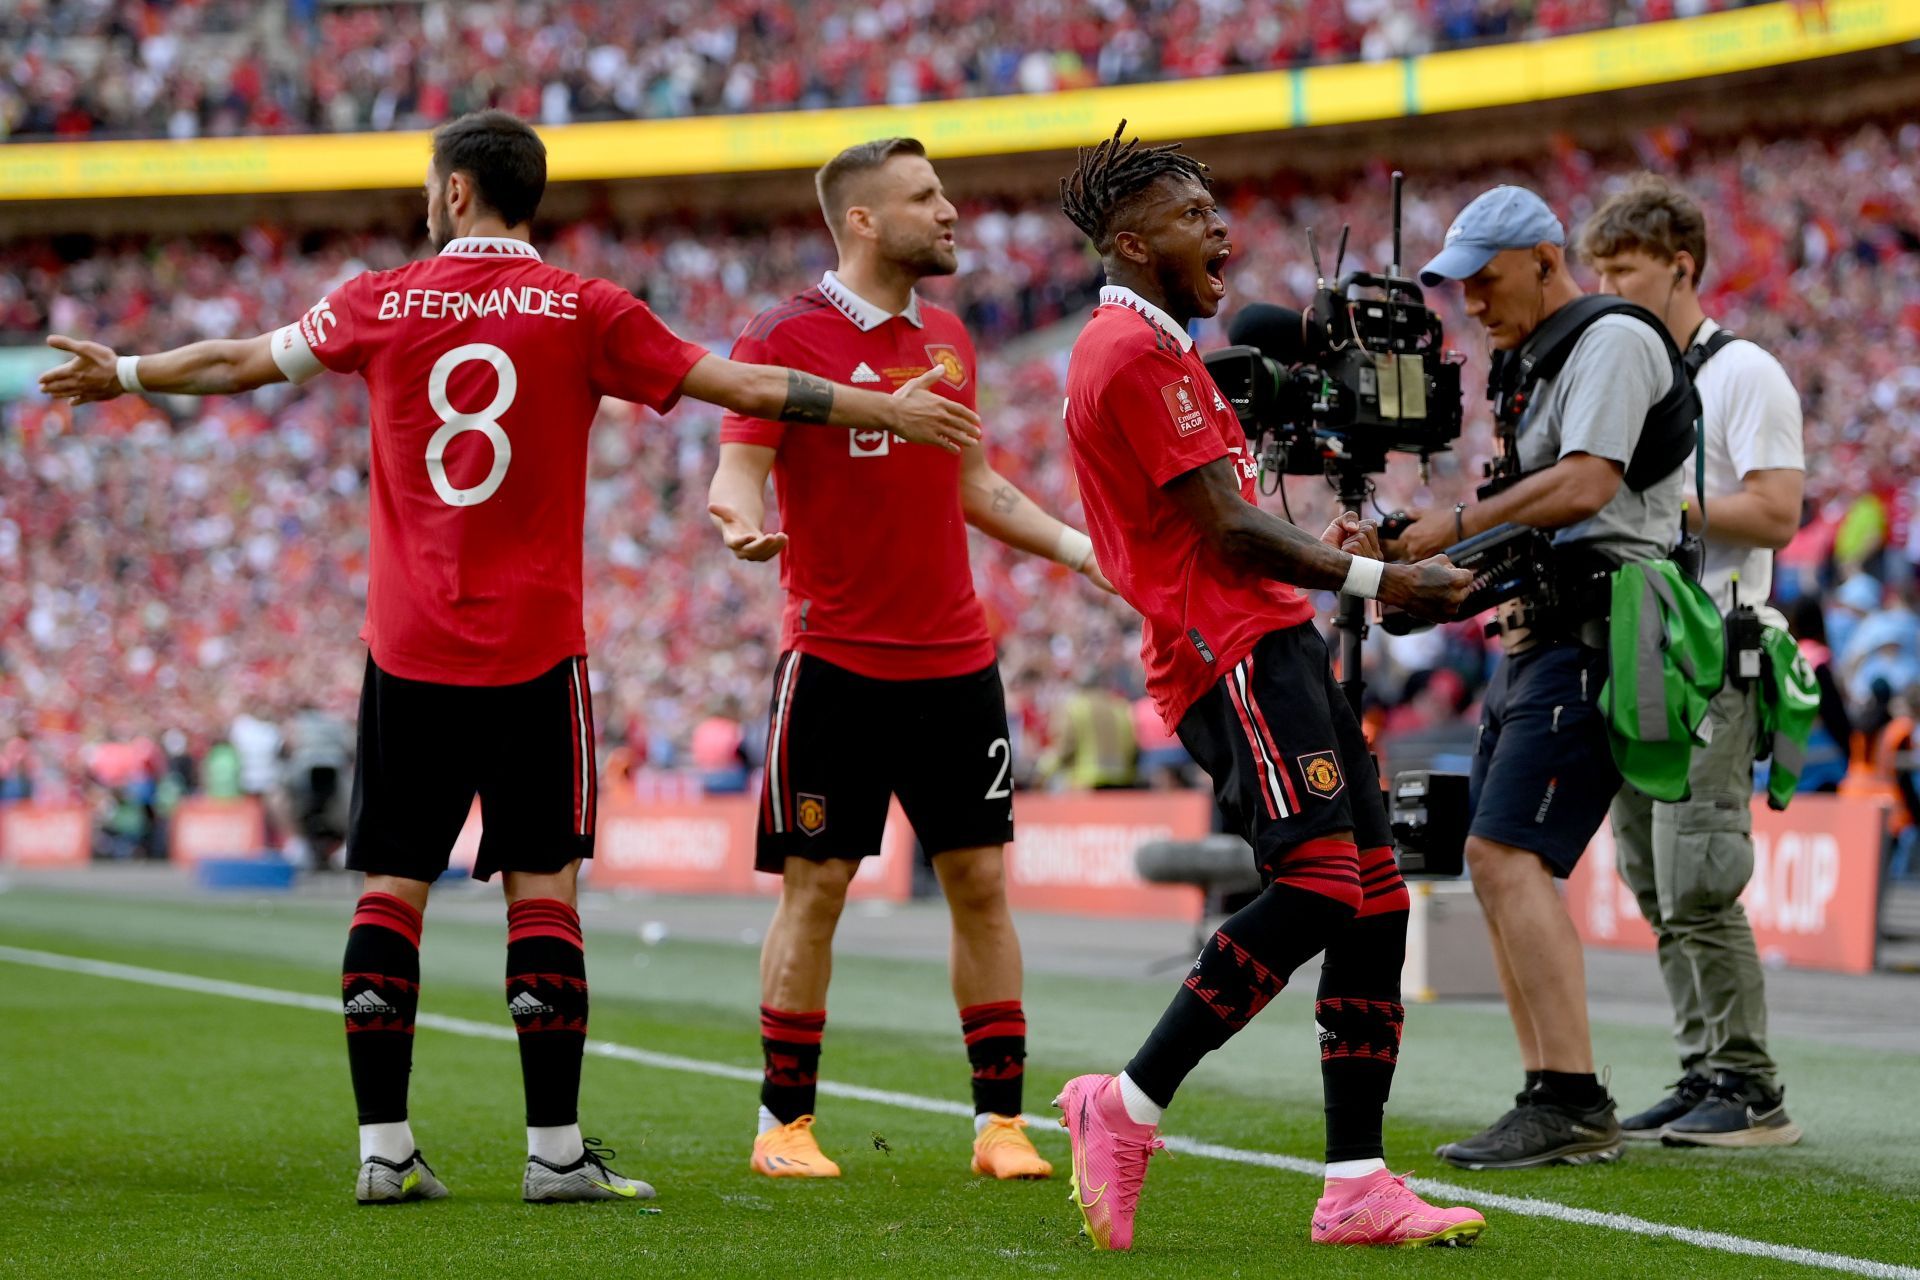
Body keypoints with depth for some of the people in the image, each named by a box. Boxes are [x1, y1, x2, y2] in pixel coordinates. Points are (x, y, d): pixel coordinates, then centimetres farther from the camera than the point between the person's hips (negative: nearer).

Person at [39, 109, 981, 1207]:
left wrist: (122, 374, 36)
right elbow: (744, 387, 0)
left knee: (392, 890, 5)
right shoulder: (585, 311, -1)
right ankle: (556, 1151, 0)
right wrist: (888, 412, 10)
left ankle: (384, 1149, 4)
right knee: (543, 890, 1)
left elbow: (240, 362, 18)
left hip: (407, 651, 2)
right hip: (535, 651, -1)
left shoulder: (380, 305, 4)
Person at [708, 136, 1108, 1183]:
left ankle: (1000, 1120, 8)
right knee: (814, 889, -1)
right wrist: (742, 524, -34)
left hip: (954, 657, 5)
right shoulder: (785, 338, -6)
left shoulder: (948, 339, 13)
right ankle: (785, 1123, 10)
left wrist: (1079, 549, 13)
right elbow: (738, 469, -11)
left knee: (982, 880, 3)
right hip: (835, 659, -5)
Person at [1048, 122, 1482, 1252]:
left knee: (1375, 904, 3)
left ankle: (1357, 1185, 2)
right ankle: (1129, 1108, -13)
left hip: (1275, 644, 11)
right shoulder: (1134, 353, -9)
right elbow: (1226, 532, -14)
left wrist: (1319, 554, 14)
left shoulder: (1152, 349, 25)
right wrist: (1376, 582, -12)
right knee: (1316, 886, -20)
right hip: (1233, 650, -11)